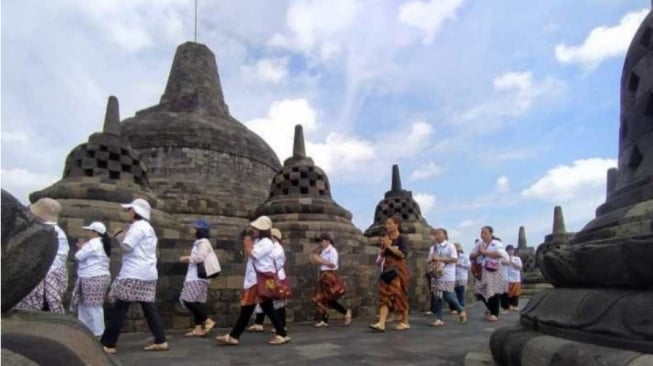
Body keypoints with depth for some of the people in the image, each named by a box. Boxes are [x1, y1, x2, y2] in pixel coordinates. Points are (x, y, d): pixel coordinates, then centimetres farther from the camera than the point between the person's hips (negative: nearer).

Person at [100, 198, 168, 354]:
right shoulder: (148, 227, 23)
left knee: (119, 308, -4)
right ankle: (161, 341, 5)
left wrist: (120, 236, 3)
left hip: (134, 273, -9)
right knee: (149, 308, 7)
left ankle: (107, 344, 1)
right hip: (147, 273, 9)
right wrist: (122, 236, 13)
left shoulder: (138, 226, -8)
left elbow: (127, 246, -16)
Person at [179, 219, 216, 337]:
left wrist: (187, 258, -10)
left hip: (199, 277, -10)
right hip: (195, 276, 10)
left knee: (188, 300, -13)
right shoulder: (199, 242, 20)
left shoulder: (203, 242, -10)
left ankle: (208, 321, -8)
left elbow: (201, 257, -22)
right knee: (196, 302, 8)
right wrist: (188, 259, 11)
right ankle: (198, 328, 9)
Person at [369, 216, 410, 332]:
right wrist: (383, 246, -7)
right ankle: (381, 323, -10)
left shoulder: (401, 239, -7)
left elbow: (402, 254, -19)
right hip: (387, 269, 6)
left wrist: (389, 246, -18)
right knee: (384, 295, -4)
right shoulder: (386, 238, 10)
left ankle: (405, 322, 17)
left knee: (400, 295, 2)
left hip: (398, 270, -6)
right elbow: (382, 254, 12)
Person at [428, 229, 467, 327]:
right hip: (436, 275, 5)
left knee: (448, 296, -8)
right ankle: (439, 319, 6)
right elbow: (429, 260, 17)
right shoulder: (433, 247, 12)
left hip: (448, 276, -5)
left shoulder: (450, 246, -3)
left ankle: (461, 311, 18)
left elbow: (455, 259, -11)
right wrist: (432, 261, -7)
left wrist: (440, 259, -15)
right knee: (437, 297, 0)